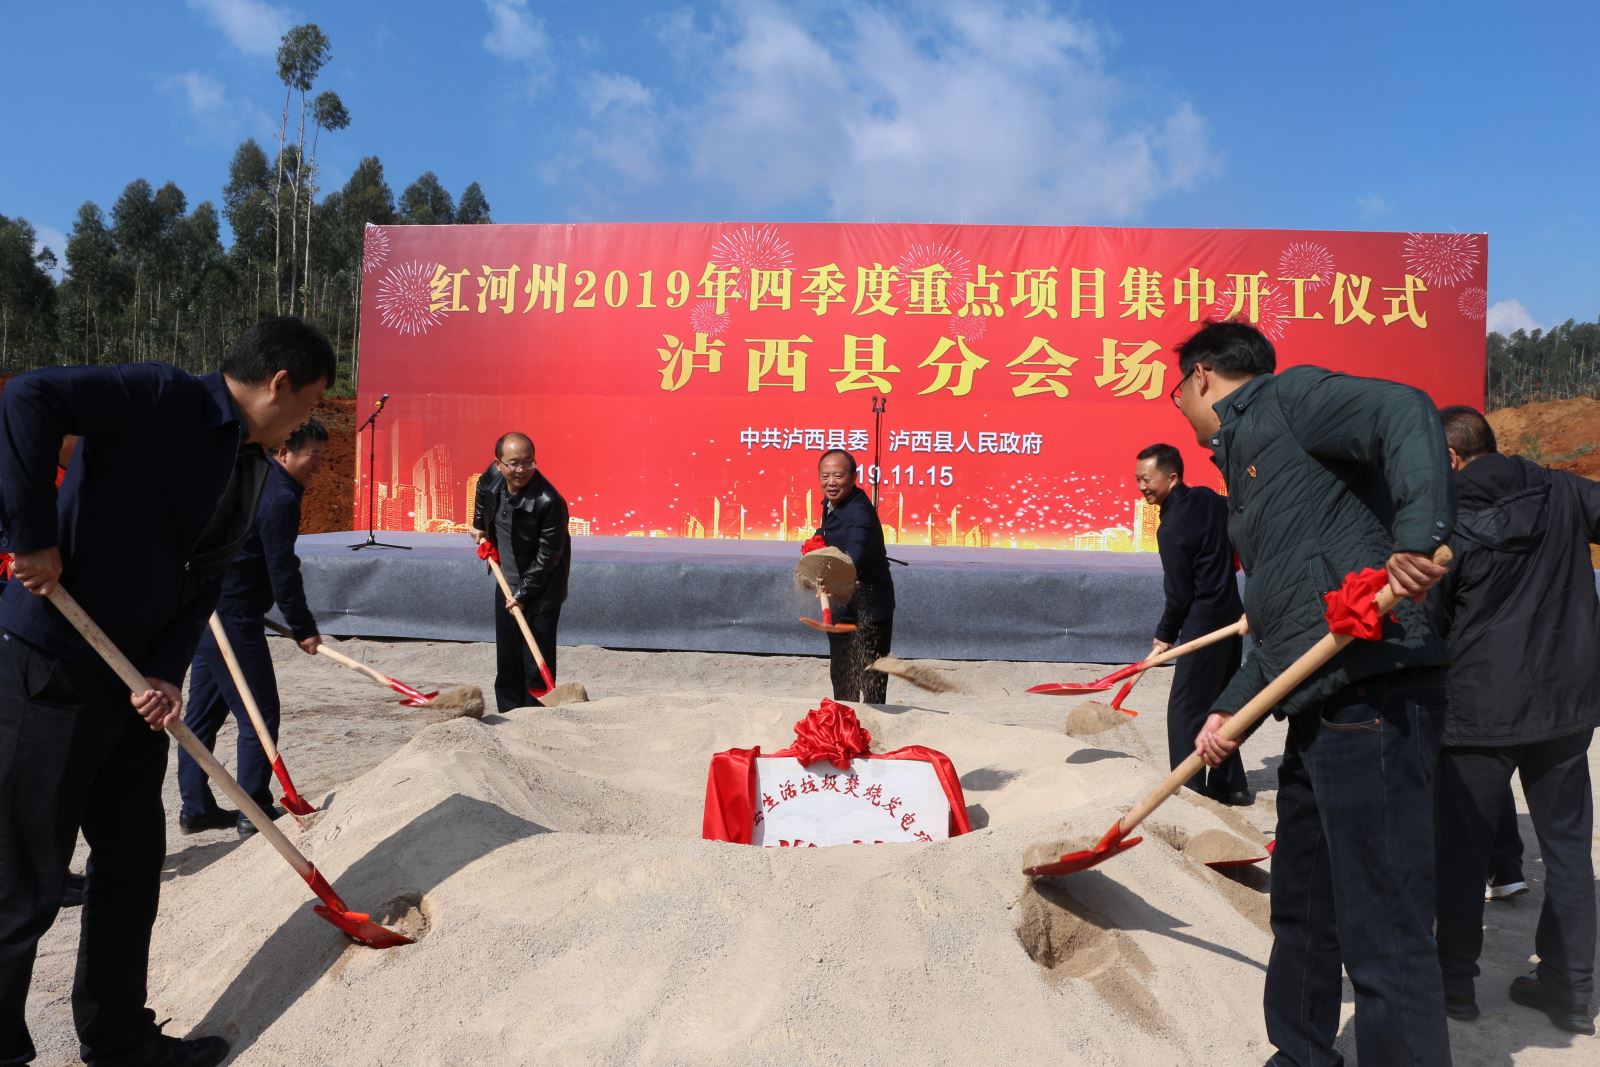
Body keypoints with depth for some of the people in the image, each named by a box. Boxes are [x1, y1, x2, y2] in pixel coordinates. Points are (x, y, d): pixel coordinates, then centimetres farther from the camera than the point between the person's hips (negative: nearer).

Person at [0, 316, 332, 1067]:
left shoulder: (251, 469, 10)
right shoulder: (165, 397, -15)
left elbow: (204, 583, 9)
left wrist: (167, 673, -5)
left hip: (132, 683, 9)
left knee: (134, 862, 16)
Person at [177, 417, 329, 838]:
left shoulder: (260, 482, 15)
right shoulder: (280, 498, -15)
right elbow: (282, 571, -18)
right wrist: (303, 628, -11)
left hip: (207, 611, 11)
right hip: (233, 618, -11)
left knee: (203, 712, 14)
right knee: (259, 714, -4)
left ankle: (196, 808, 23)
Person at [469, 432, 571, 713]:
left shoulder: (549, 502, -29)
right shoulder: (491, 478, -10)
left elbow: (548, 556, -22)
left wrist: (523, 593, -19)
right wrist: (480, 527, 28)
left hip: (541, 588, -7)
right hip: (507, 581, 7)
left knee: (537, 660, -7)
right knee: (506, 656, 14)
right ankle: (509, 713, 26)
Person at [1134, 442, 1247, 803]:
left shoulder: (1172, 529, -20)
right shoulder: (1209, 498, 3)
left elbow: (1179, 593, -15)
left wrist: (1165, 636, -2)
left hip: (1204, 621, -9)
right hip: (1231, 613, 9)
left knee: (1185, 710, -3)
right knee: (1221, 703, 17)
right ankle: (1229, 785, 25)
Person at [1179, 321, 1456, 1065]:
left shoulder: (1285, 398, -1)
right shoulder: (1246, 463, 24)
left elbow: (1406, 412, -20)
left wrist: (1417, 537, -34)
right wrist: (1230, 710, 16)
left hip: (1373, 698, -10)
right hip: (1319, 709, 10)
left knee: (1385, 938, -5)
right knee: (1302, 911, 20)